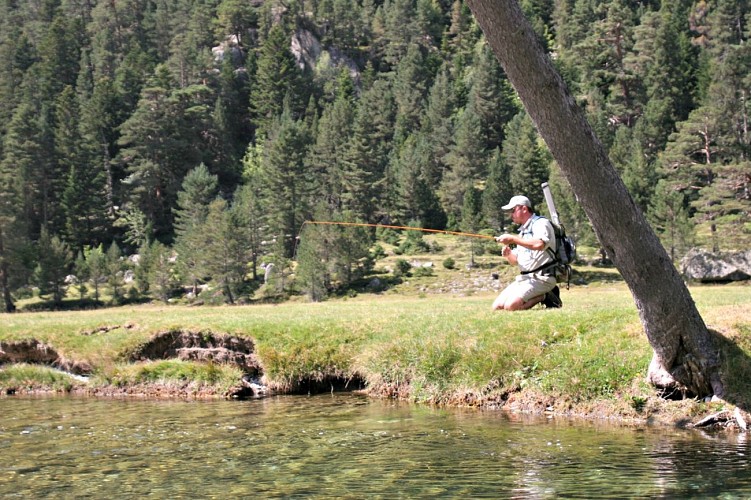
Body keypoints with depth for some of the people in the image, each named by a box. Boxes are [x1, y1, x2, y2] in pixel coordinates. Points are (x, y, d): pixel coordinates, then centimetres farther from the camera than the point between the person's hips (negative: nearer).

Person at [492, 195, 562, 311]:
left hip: (541, 278, -10)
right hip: (523, 278, 10)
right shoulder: (522, 230, 22)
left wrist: (513, 239, -23)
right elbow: (515, 261, 24)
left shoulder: (541, 223, -6)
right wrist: (508, 254, 1)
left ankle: (544, 297, -5)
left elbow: (539, 244, -29)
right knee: (497, 307, -3)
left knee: (511, 306, -27)